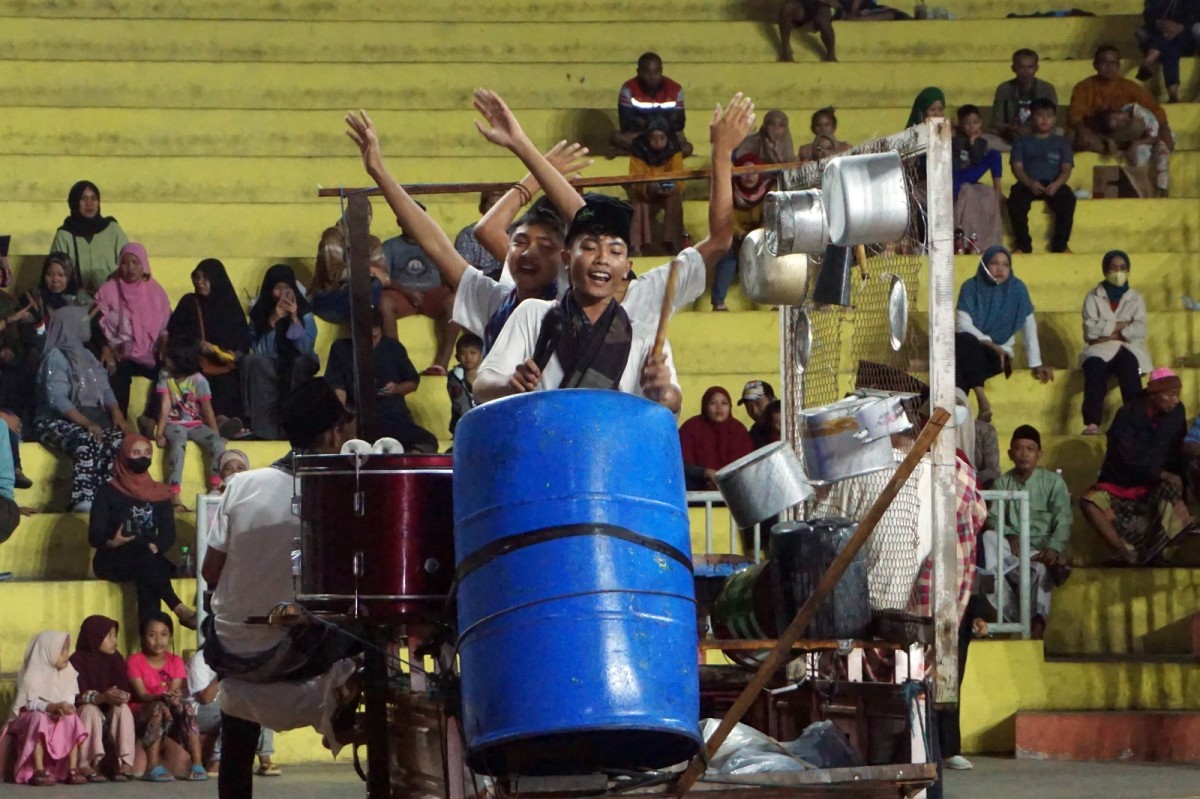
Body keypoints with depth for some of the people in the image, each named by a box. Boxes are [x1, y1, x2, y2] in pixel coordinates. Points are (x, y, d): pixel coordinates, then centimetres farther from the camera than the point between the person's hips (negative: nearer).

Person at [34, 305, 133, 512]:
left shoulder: (86, 355, 22)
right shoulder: (56, 357, -3)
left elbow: (105, 390, 13)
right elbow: (57, 399, -15)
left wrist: (117, 416, -7)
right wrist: (86, 424, -27)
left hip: (91, 416, 7)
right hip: (59, 421, -7)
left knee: (119, 439, -26)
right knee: (87, 441, -39)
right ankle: (83, 500, -45)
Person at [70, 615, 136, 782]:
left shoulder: (115, 659, 3)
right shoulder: (78, 660, -10)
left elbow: (127, 691, -6)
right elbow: (78, 696, -21)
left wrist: (121, 696, -32)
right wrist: (103, 697, -39)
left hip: (111, 714, 4)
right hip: (84, 713, -3)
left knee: (123, 709, -27)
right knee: (90, 710, -35)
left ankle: (124, 763, -35)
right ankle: (91, 764, -38)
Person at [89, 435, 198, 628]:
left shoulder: (159, 493, 15)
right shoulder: (108, 492, 5)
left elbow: (169, 535, 5)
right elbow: (94, 535, -2)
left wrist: (155, 547, -17)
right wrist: (111, 543, -25)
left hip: (149, 560, 2)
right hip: (113, 561, -2)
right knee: (142, 555, -37)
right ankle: (179, 609, -43)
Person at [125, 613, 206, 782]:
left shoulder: (176, 661, 6)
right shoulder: (135, 661, -5)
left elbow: (175, 691, -6)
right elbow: (142, 695, -14)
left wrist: (174, 697, -32)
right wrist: (162, 697, -34)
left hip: (171, 715, 3)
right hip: (142, 713, -3)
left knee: (187, 707, -28)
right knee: (160, 707, -36)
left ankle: (197, 764, -35)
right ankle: (153, 766, -44)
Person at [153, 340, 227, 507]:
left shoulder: (199, 380, -8)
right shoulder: (165, 375, -5)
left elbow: (208, 411, -5)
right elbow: (165, 406, -9)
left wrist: (216, 435, -7)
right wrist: (159, 432, -18)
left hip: (196, 424, 1)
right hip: (174, 423, -1)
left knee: (218, 444, -24)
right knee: (178, 445, -34)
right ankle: (174, 495, -38)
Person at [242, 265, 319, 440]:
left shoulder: (304, 312, -3)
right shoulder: (259, 313, -1)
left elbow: (306, 349, -13)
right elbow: (260, 351, -10)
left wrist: (294, 318, -20)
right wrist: (272, 322, -19)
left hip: (298, 366, -1)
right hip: (269, 368, 1)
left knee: (300, 364, -37)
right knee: (253, 362, -33)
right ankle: (265, 430, -37)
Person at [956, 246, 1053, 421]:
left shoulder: (1017, 289, 0)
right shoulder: (971, 287, -1)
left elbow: (1029, 326, 1)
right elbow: (963, 325, -8)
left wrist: (1036, 364, -6)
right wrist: (990, 343, -21)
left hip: (998, 354, -1)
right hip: (972, 350, 1)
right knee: (963, 340, -37)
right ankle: (981, 400, -41)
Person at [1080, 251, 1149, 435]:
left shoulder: (1136, 299, 17)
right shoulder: (1093, 298, 15)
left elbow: (1140, 331, -1)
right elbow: (1090, 330, -2)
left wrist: (1110, 333, -10)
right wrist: (1122, 325, -3)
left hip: (1129, 348, 0)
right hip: (1100, 350, 0)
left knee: (1129, 364, -36)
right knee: (1094, 365, -35)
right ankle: (1092, 423, -45)